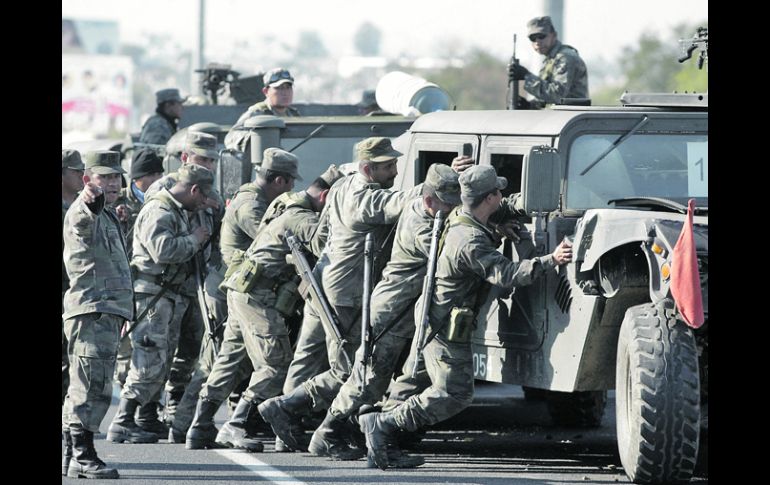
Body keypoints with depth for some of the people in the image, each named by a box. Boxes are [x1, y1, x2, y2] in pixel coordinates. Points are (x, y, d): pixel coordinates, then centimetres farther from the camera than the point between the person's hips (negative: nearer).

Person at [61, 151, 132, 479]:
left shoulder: (107, 216, 23)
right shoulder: (81, 215, -9)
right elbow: (83, 219, -36)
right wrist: (89, 202, -59)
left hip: (107, 313, 10)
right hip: (92, 311, -10)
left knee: (81, 388, 13)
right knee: (93, 385, -15)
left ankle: (69, 455, 19)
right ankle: (82, 455, -18)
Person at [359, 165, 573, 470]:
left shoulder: (459, 218, 3)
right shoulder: (471, 241, -28)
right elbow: (505, 275, -37)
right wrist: (551, 260, -42)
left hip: (434, 319, 10)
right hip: (447, 330, -10)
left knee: (448, 390, 21)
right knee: (455, 395, -8)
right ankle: (383, 425, -9)